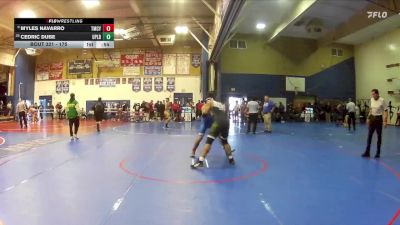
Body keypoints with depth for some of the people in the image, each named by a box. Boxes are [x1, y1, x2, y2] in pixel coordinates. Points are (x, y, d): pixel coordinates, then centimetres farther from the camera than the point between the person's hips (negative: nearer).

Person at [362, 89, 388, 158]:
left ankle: (378, 153, 15)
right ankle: (367, 152, 7)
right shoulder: (371, 99, 6)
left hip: (379, 119, -5)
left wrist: (385, 121, -20)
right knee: (369, 136, 4)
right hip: (372, 118, 6)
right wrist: (368, 118, 15)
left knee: (379, 136, 4)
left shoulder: (382, 100, -13)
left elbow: (385, 111, -14)